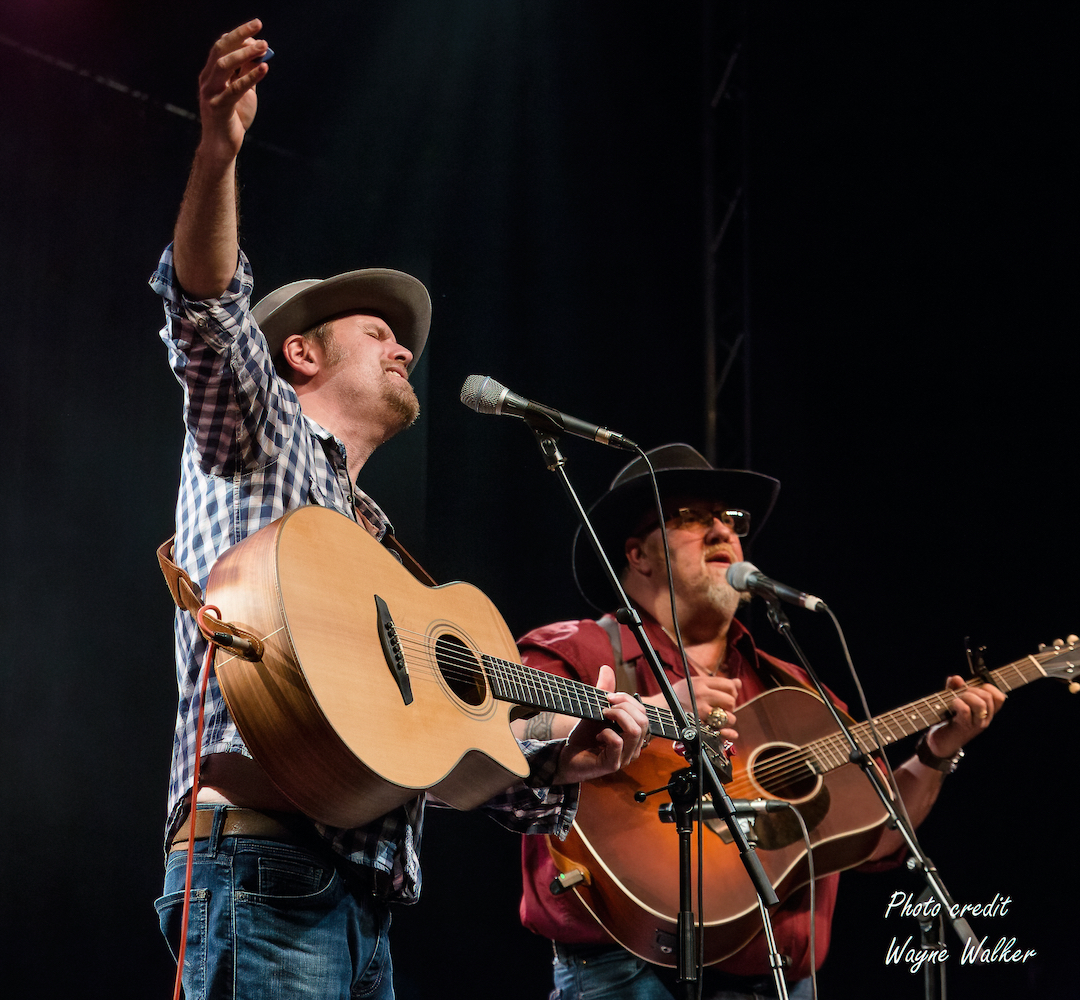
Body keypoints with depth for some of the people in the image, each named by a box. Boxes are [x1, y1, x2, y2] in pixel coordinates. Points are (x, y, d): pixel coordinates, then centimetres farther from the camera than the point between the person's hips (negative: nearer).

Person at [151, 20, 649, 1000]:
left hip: (361, 901, 8)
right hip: (262, 865, -8)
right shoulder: (259, 435, 12)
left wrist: (562, 764, 13)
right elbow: (207, 311, -10)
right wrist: (218, 150, -26)